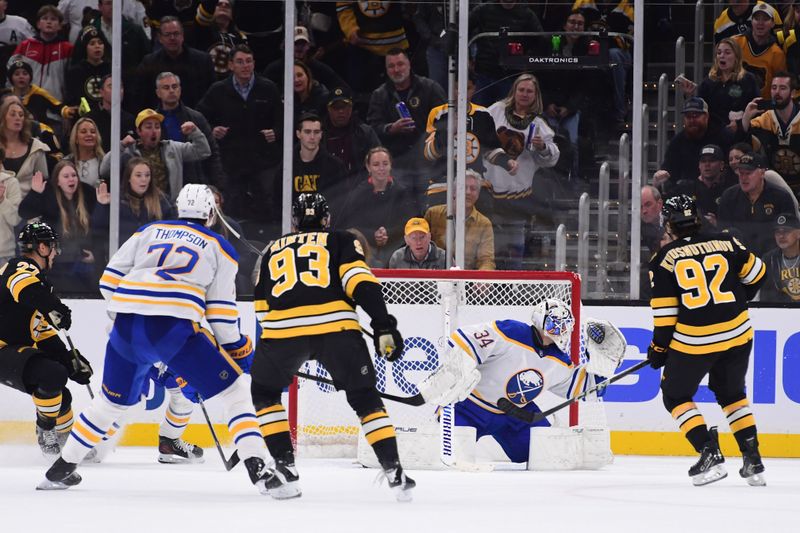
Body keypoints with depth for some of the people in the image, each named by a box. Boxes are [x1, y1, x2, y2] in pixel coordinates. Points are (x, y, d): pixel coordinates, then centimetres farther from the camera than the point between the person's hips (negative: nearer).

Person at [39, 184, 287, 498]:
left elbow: (110, 280, 19)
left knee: (112, 400, 25)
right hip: (174, 327, -4)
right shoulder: (220, 248, 17)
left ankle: (59, 470, 29)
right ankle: (259, 472, -8)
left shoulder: (149, 232, 24)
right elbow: (221, 309, 10)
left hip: (127, 329, 4)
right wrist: (236, 349, 22)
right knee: (233, 392, 6)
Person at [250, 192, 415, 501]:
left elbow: (262, 309, 32)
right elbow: (361, 282, 2)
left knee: (265, 392, 26)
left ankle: (284, 468, 15)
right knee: (365, 398, 15)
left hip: (282, 328, 1)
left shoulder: (273, 252, 30)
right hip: (335, 324, -1)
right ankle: (394, 472, 5)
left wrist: (285, 360, 43)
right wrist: (383, 325, -3)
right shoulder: (341, 242, 21)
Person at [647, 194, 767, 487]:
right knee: (731, 393, 24)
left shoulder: (665, 258, -2)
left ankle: (710, 454, -2)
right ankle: (753, 461, 16)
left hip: (694, 339, -4)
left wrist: (659, 347, 7)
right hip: (737, 332, 4)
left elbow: (664, 309, -4)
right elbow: (756, 274, 14)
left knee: (676, 395, 14)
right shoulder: (725, 243, 4)